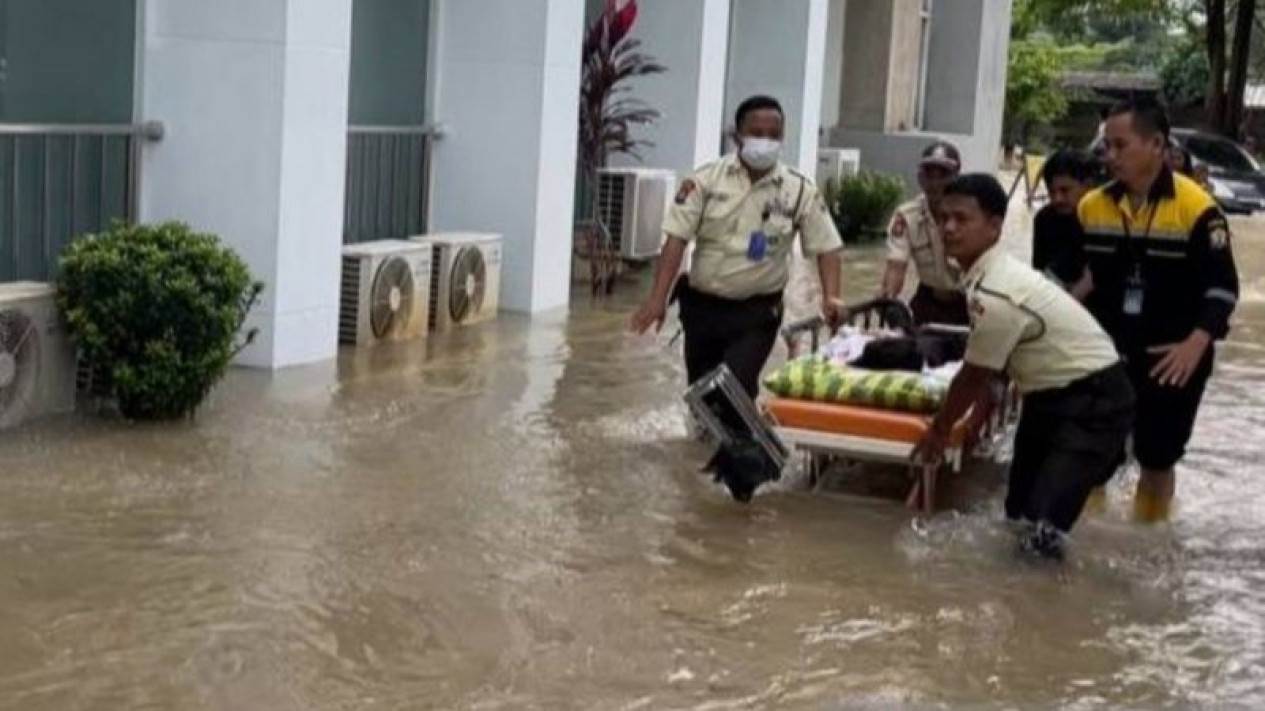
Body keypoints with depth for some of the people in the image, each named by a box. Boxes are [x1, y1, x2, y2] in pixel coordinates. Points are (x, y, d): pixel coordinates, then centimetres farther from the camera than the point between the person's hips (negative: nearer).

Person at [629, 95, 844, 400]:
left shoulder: (800, 189, -5)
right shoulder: (706, 180, -6)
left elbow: (826, 247, -3)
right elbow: (677, 239, -10)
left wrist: (831, 298, -20)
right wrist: (658, 299, -20)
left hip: (757, 313, -2)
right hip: (702, 306, 2)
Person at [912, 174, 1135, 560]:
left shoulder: (995, 295, -28)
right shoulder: (992, 274, 1)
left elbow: (974, 376, -16)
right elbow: (990, 370, 11)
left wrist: (938, 431, -1)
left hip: (1095, 401, -10)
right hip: (1051, 392, 10)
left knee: (1042, 525, -18)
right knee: (1019, 509, 17)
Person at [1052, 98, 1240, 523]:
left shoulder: (1196, 208, -14)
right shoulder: (1093, 206, 0)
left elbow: (1223, 287, -13)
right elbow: (1067, 272, 11)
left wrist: (1195, 346, -25)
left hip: (1172, 360, -3)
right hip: (1106, 352, 3)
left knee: (1157, 460, 10)